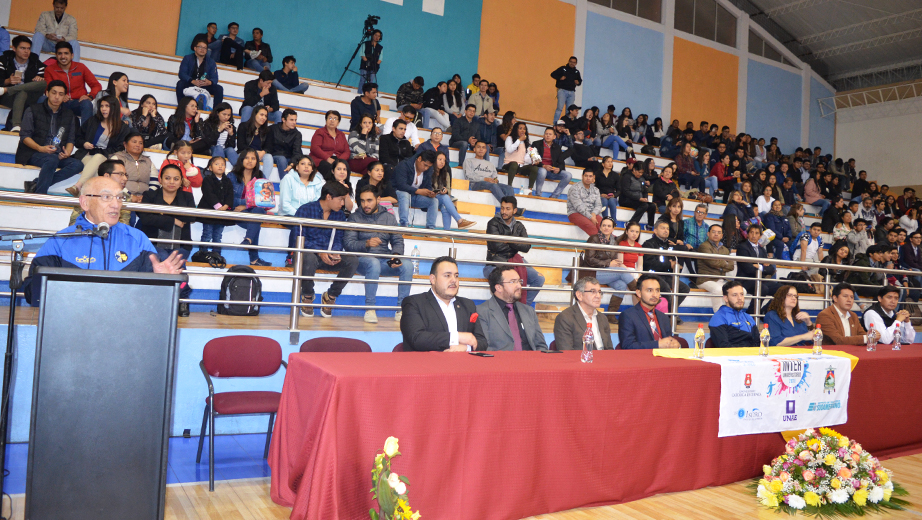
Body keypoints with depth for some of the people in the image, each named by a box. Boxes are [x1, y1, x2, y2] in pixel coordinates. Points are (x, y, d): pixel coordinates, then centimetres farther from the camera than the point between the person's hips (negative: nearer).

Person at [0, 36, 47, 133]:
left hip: (28, 100, 2)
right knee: (22, 93, -39)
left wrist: (40, 79, -18)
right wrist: (8, 81, -21)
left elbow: (44, 80, 6)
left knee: (43, 83, -27)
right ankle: (16, 125, -51)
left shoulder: (37, 64, 16)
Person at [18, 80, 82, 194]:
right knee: (52, 159, -38)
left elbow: (70, 140, 14)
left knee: (77, 164, -28)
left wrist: (67, 152, -9)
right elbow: (24, 136, 1)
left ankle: (35, 185, -30)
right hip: (33, 154, -4)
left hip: (58, 156, 4)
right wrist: (40, 148, -17)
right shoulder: (33, 111, 8)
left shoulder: (69, 115, 19)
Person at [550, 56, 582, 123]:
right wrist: (560, 78, -13)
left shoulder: (577, 72, 16)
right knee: (560, 108, -16)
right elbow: (553, 74, 3)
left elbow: (580, 80, 28)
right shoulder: (563, 69, 4)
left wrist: (578, 82, 4)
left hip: (571, 92, 5)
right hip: (562, 90, -5)